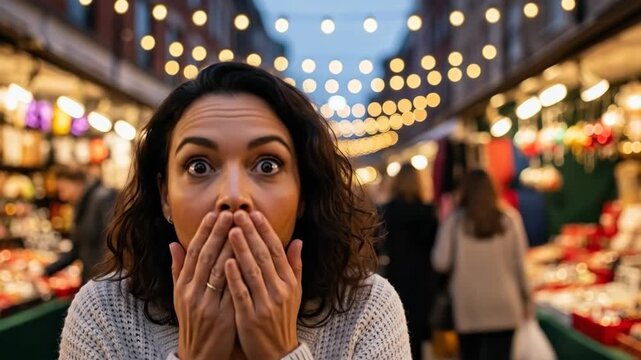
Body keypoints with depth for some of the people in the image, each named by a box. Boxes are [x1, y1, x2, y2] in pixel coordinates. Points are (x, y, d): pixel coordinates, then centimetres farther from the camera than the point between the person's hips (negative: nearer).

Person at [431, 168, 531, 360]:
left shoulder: (454, 220, -6)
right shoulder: (510, 217, -2)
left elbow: (441, 262, -4)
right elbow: (520, 260, 2)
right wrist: (525, 296, 13)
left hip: (468, 306, 0)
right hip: (504, 304, 1)